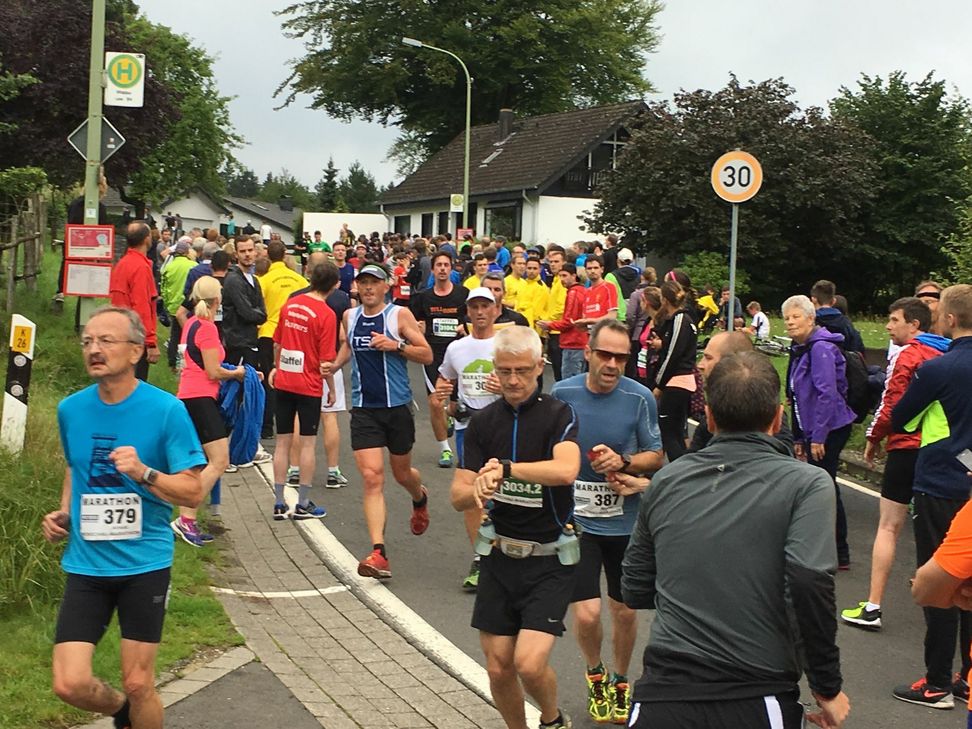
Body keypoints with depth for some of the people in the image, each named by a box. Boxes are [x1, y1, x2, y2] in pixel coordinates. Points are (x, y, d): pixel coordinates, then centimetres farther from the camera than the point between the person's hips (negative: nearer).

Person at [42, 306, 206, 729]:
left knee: (138, 685, 2)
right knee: (70, 685, -4)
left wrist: (144, 473, -25)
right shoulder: (71, 410, 4)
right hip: (86, 564, 3)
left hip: (144, 564, -3)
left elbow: (193, 492, -9)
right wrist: (63, 513, 8)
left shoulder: (166, 410, -9)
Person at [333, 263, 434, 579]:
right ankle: (378, 554, -17)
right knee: (371, 477, -12)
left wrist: (397, 345, -21)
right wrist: (334, 364, 10)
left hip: (397, 407, -2)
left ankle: (420, 498, 55)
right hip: (363, 409, 2)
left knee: (402, 473, 16)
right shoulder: (349, 316, 7)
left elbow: (427, 355, -7)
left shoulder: (399, 315, -6)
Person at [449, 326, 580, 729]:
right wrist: (476, 491, -23)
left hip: (549, 559, -4)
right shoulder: (482, 422, 3)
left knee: (530, 662, -14)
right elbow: (458, 496, 0)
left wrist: (505, 468, -32)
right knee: (498, 669, 6)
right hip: (499, 556, 4)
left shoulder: (558, 415, -9)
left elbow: (566, 470, -28)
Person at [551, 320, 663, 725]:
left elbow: (655, 457, 0)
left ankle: (621, 682, 40)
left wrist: (622, 461, -19)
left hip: (626, 520, 1)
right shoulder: (562, 394, -8)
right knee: (587, 613, -9)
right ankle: (595, 674, 23)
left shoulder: (639, 398, -9)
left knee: (624, 610, 14)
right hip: (578, 519, -1)